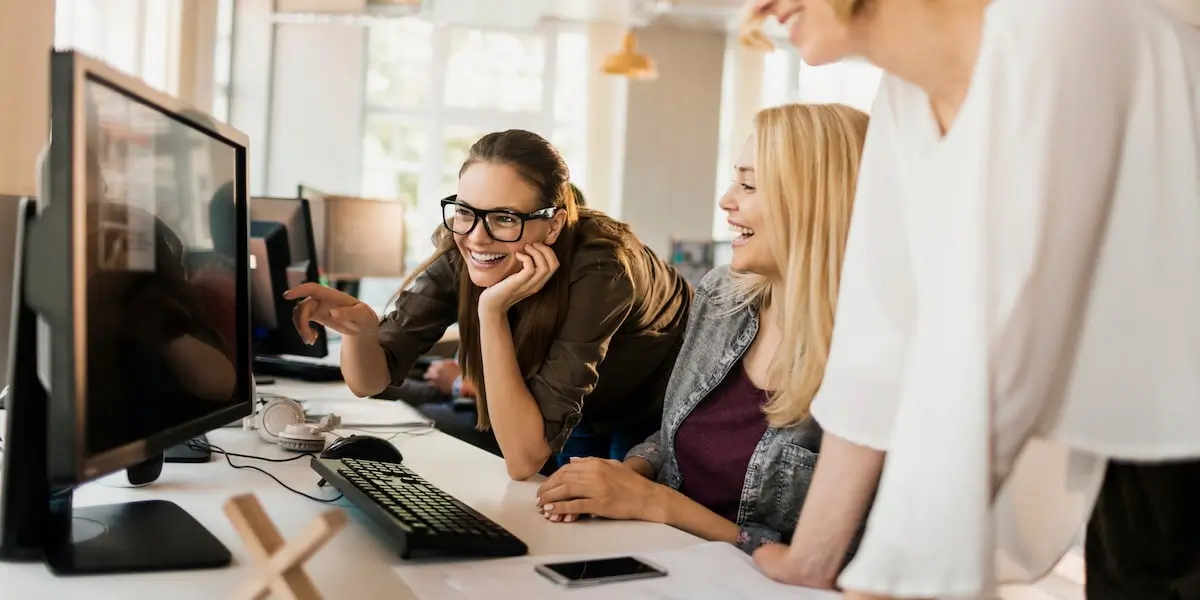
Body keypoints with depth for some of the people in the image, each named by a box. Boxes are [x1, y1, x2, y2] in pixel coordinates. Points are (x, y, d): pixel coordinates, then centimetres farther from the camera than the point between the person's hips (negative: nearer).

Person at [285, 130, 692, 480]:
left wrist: (492, 312, -45)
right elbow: (370, 380, -19)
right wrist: (358, 327, -41)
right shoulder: (461, 255, -25)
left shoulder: (597, 271, -39)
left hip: (664, 416, -4)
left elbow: (524, 460, -40)